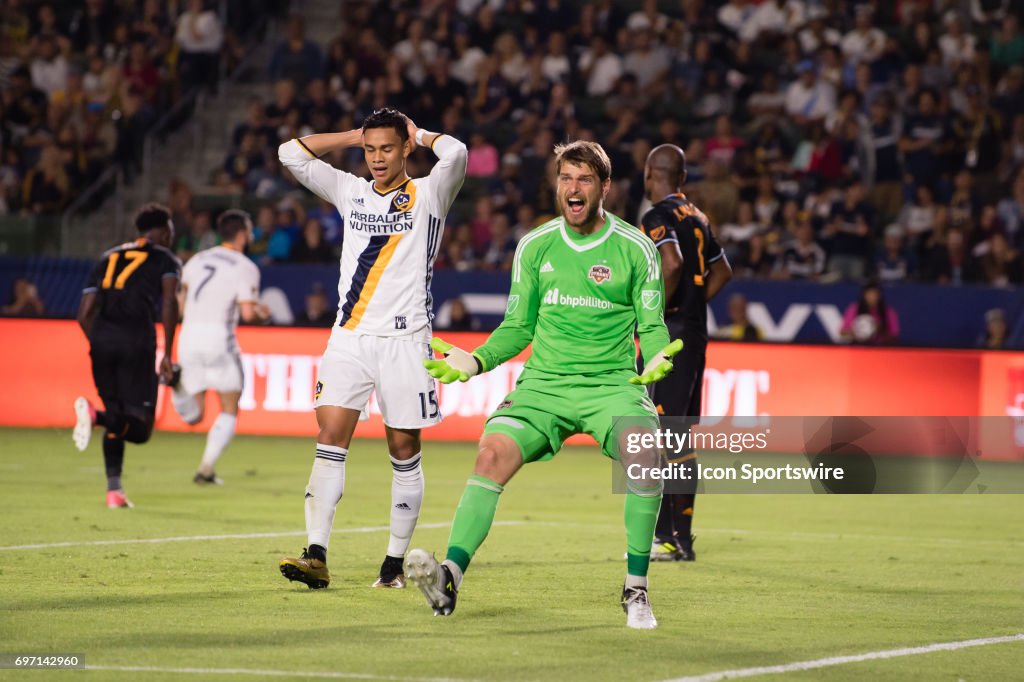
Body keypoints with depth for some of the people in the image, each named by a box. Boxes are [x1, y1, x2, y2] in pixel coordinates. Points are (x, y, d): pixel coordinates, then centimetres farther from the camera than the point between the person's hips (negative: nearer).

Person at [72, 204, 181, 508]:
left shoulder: (109, 258, 25)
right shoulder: (166, 260, 13)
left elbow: (85, 313, 19)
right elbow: (169, 303, -5)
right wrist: (167, 354, -4)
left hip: (102, 338, 5)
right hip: (137, 340, -5)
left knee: (117, 417, 17)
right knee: (139, 427, -3)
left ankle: (113, 489, 9)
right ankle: (94, 414, -30)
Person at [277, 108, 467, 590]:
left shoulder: (428, 196, 3)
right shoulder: (351, 192, 14)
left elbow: (454, 153, -16)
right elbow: (292, 153, 12)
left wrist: (419, 135, 4)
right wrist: (358, 135, 12)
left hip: (404, 340, -3)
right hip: (349, 337, 3)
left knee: (404, 451, 2)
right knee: (330, 438, -10)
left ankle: (396, 562, 9)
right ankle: (316, 556, -16)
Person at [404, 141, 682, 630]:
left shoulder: (636, 249, 1)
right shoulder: (535, 247, 9)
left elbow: (651, 327, 4)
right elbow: (518, 327, 16)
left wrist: (657, 359, -18)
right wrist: (476, 361, 0)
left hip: (612, 383, -2)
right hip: (543, 383, 2)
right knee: (493, 452, -25)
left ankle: (636, 590, -14)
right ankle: (450, 576, -31)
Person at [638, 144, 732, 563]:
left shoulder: (657, 218, -11)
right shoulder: (697, 218, 15)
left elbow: (672, 264, -28)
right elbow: (722, 271, 26)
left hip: (667, 336, -9)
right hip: (696, 334, 9)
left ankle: (665, 537, -10)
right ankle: (683, 535, 14)